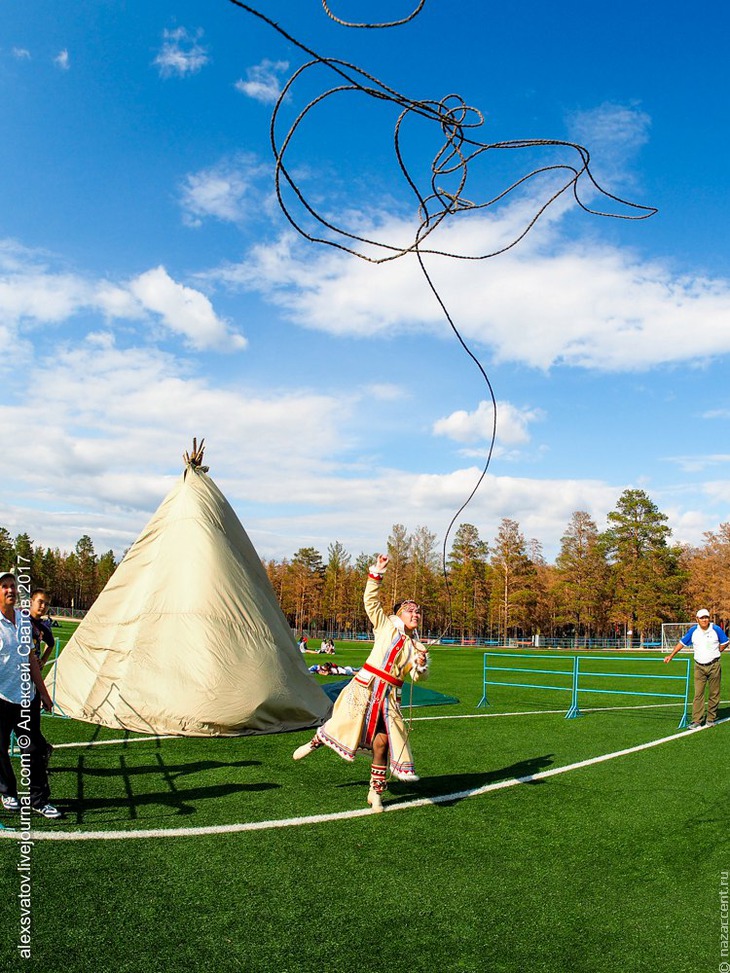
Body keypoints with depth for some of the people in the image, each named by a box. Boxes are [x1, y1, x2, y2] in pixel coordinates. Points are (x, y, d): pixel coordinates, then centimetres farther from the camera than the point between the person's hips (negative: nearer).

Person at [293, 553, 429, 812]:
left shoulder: (416, 646, 11)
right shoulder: (386, 626, 3)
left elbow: (419, 676, 6)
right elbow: (371, 601, -3)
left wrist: (421, 663, -15)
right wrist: (377, 573, -10)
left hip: (389, 696, 2)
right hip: (366, 686, -2)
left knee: (382, 741, -5)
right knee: (342, 724, 6)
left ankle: (376, 792, 12)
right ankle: (316, 742, 40)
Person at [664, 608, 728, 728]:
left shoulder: (716, 629, -3)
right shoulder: (693, 631, 0)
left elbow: (725, 643, 10)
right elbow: (682, 643, 7)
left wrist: (714, 653, 1)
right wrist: (671, 655, 3)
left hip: (714, 665, 0)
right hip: (699, 667, 1)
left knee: (714, 694, 6)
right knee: (698, 694, -4)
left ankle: (711, 719, 18)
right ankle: (696, 721, -4)